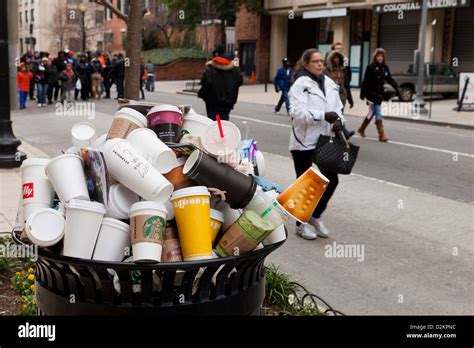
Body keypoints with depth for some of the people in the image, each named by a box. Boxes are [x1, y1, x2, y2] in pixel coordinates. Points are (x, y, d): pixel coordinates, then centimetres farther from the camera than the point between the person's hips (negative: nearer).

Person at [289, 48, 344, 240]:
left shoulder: (330, 84, 10)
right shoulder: (300, 84, -11)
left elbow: (338, 107, 13)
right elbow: (297, 113, -22)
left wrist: (338, 121, -9)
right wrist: (323, 116, -28)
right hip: (304, 142, -6)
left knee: (332, 180, 8)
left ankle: (315, 216, 30)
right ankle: (301, 224, 22)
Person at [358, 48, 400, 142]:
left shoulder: (385, 68, 7)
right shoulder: (370, 67, -9)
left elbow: (390, 79, 5)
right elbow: (365, 81, -11)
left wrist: (397, 89, -7)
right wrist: (363, 93, -13)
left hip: (379, 94, 6)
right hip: (371, 93, -6)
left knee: (372, 113, 16)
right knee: (378, 114, -9)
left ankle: (361, 129, 33)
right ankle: (381, 135, -8)